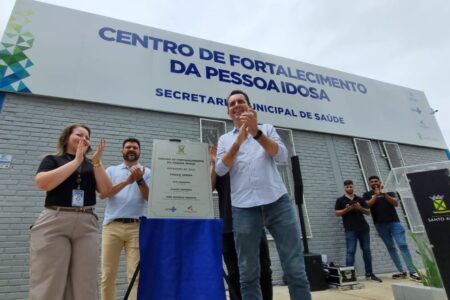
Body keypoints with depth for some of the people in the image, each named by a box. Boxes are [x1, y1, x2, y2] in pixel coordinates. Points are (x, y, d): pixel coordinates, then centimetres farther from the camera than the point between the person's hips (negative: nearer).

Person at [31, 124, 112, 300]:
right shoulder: (52, 160, 11)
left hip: (87, 225, 3)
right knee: (48, 284, -4)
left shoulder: (92, 166, 18)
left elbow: (106, 190, 4)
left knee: (84, 286, 1)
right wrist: (76, 161, -8)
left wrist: (96, 162, -4)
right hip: (54, 223, -2)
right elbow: (42, 183, -10)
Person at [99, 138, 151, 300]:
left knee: (136, 274, -1)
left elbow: (149, 198, -1)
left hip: (136, 227, -1)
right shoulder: (112, 170, 13)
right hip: (112, 225, 1)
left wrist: (140, 180, -18)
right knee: (108, 274, 6)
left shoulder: (146, 172, 10)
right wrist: (127, 181, -16)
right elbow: (102, 194, -4)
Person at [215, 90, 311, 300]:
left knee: (295, 268, 3)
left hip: (278, 202, 0)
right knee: (248, 273, 6)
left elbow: (282, 155, -1)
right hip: (244, 207, 1)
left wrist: (256, 132, -14)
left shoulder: (267, 129, 15)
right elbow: (220, 169, 0)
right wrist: (239, 140, -11)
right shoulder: (225, 139, 16)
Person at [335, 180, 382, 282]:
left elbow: (368, 212, 12)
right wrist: (346, 209, -16)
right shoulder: (340, 200, 6)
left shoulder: (360, 199, 15)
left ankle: (369, 274, 20)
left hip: (363, 228, 4)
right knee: (351, 251, -6)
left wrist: (360, 208, -6)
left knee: (366, 250, 9)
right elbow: (337, 213, -1)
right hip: (350, 230, -4)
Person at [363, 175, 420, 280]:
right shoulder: (367, 194, 6)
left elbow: (396, 203, -2)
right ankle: (401, 271, 11)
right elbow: (367, 205, -10)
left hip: (394, 221, 0)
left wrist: (385, 194, -12)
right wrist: (376, 195, -12)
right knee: (391, 247, 5)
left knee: (403, 245, -7)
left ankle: (412, 271, -4)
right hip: (380, 224, 0)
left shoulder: (388, 191, 10)